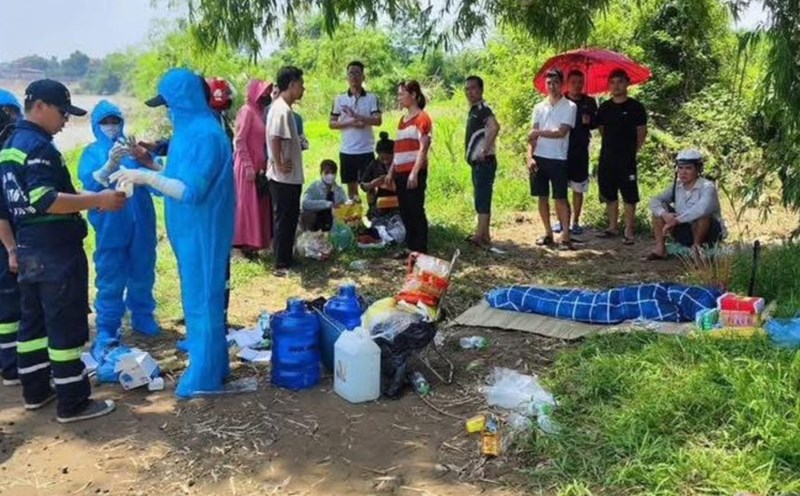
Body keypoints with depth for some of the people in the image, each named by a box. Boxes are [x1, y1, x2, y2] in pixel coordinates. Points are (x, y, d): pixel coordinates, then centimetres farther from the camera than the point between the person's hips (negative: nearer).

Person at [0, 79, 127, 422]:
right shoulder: (38, 145, -16)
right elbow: (45, 200, -26)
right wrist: (98, 200, -28)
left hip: (29, 249, 10)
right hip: (56, 251, -10)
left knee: (34, 320, 16)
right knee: (66, 326, -5)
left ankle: (35, 391, 27)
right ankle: (72, 403, 1)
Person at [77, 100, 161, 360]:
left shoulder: (133, 147, 8)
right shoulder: (92, 153, 3)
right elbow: (89, 183, -15)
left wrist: (146, 161, -25)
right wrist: (110, 164, -33)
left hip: (140, 223, 2)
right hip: (110, 226, -2)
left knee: (142, 274, 12)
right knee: (110, 279, 0)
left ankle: (142, 317, 29)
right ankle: (106, 331, 6)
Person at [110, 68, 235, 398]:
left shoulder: (205, 134, -20)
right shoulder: (190, 130, 11)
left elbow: (191, 190, -24)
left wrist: (147, 177, -22)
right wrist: (145, 174, 6)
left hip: (202, 230, -10)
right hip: (191, 228, 10)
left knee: (201, 296, -1)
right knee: (199, 294, 17)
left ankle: (205, 375, 10)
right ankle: (211, 363, 30)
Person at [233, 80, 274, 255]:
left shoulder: (259, 111, 13)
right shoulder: (247, 111, -12)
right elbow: (239, 141, -17)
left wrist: (263, 165, 12)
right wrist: (248, 166, -20)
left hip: (259, 166, 9)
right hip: (248, 167, -9)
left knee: (258, 204, 12)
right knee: (247, 204, -3)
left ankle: (253, 241, 21)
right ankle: (245, 242, 4)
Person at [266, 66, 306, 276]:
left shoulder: (282, 107, 13)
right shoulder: (282, 110, -19)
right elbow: (274, 139, -27)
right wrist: (279, 164, -20)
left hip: (290, 176, 10)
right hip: (284, 177, -10)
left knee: (289, 219, 17)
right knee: (284, 220, -2)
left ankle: (286, 260, 26)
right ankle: (282, 265, 6)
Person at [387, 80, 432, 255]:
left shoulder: (422, 118, -7)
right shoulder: (403, 119, 17)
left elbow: (423, 148, -15)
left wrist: (414, 173, -21)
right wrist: (391, 171, 17)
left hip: (414, 172, -8)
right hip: (401, 173, 8)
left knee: (416, 211, -5)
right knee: (405, 212, 11)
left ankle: (421, 251, 1)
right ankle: (411, 248, 20)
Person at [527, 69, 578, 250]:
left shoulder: (569, 107, -3)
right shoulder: (539, 107, 10)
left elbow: (561, 132, -13)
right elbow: (532, 136, 5)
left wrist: (538, 132, -8)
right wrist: (530, 157, -7)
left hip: (558, 159, -4)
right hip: (539, 158, 4)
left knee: (560, 198, -3)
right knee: (542, 197, 8)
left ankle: (565, 236, 2)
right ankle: (548, 233, 18)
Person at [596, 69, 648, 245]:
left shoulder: (635, 107, -4)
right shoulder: (604, 107, 9)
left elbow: (641, 134, 0)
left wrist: (630, 151, 3)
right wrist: (612, 146, 11)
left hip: (627, 160, -5)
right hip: (606, 158, 5)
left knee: (629, 196, -2)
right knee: (609, 195, 10)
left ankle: (629, 231, 3)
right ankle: (613, 227, 20)